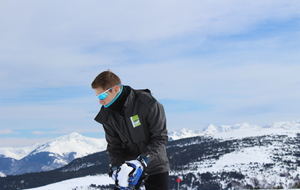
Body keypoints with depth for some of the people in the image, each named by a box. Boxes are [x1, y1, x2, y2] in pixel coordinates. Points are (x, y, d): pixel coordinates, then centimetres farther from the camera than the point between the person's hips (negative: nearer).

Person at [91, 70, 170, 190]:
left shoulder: (147, 103, -20)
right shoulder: (107, 115, -5)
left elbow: (160, 137, -18)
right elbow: (113, 145, 0)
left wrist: (142, 161, -28)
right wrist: (116, 167, -19)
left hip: (154, 165, -3)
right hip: (128, 166, 3)